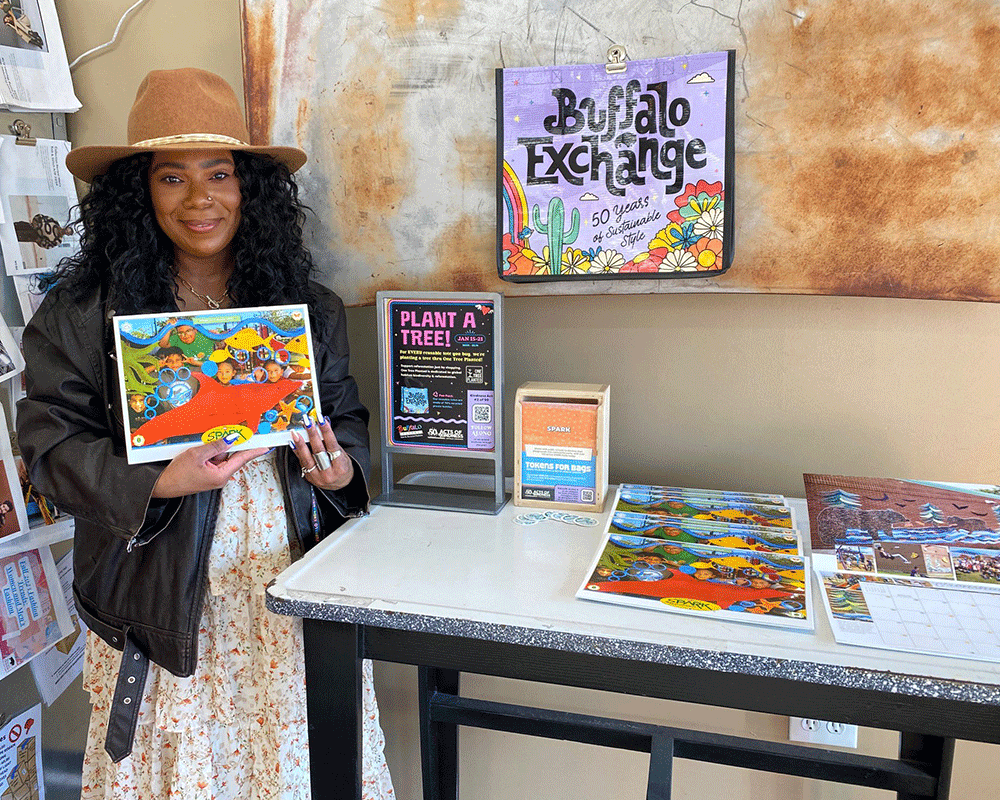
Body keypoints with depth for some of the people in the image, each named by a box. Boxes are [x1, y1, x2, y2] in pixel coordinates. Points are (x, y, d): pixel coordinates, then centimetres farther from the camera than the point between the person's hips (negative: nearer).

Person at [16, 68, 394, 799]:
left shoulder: (310, 307, 5)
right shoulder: (82, 313, -2)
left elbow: (348, 420, 11)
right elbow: (52, 444, -4)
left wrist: (341, 468, -10)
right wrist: (161, 482, -19)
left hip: (294, 587, 2)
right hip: (163, 597, -1)